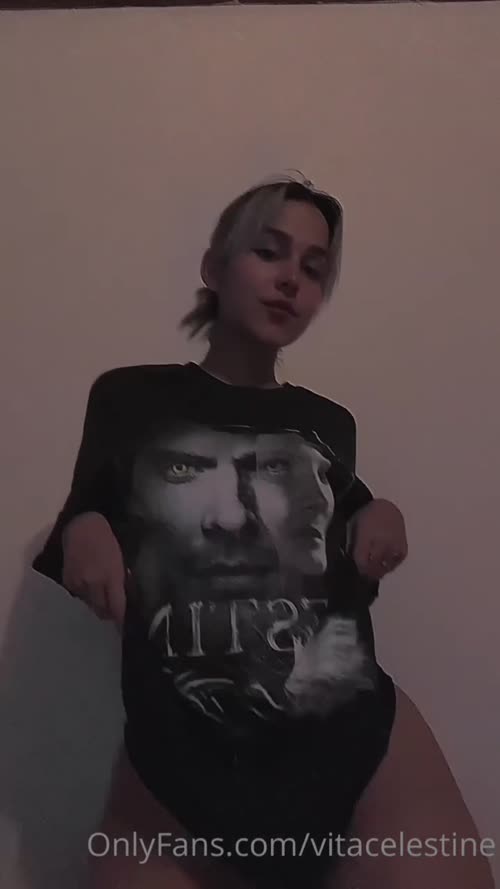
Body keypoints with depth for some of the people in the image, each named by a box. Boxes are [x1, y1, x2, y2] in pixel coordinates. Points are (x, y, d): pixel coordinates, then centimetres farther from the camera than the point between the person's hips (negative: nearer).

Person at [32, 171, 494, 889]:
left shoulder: (329, 423, 13)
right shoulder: (129, 398, 4)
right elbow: (78, 539, 12)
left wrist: (378, 523, 2)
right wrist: (80, 532, -9)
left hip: (364, 738, 2)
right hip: (177, 766, -1)